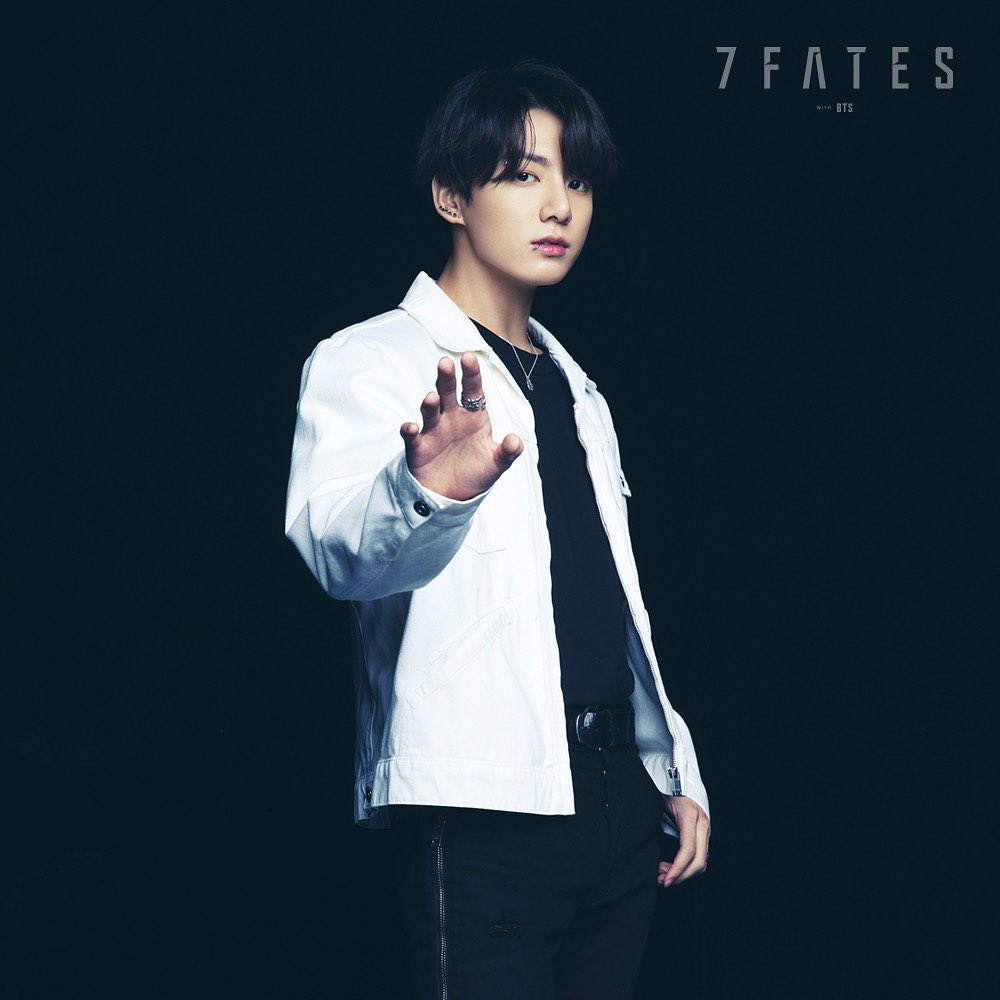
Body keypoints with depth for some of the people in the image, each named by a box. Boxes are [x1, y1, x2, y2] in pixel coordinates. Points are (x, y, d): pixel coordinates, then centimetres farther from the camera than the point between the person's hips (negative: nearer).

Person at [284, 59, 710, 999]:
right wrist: (425, 491, -44)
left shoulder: (574, 392, 22)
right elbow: (341, 547, -22)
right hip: (484, 810, -7)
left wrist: (675, 770, 20)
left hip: (618, 805, 7)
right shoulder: (370, 360, -2)